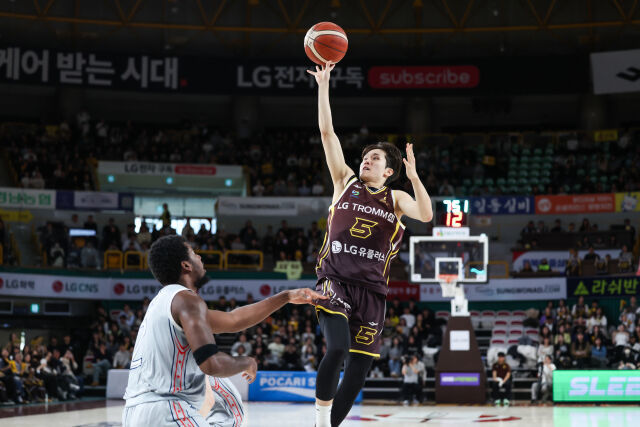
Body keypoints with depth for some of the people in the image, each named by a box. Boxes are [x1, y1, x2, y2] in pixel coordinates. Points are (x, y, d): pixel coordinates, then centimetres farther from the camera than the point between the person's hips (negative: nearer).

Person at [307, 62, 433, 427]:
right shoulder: (346, 182, 11)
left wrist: (413, 175, -18)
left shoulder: (396, 198, 12)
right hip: (335, 281, -2)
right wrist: (324, 85, 1)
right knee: (338, 348, -25)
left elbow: (426, 215, -8)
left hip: (371, 290, 2)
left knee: (358, 369, 0)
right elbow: (327, 132, 6)